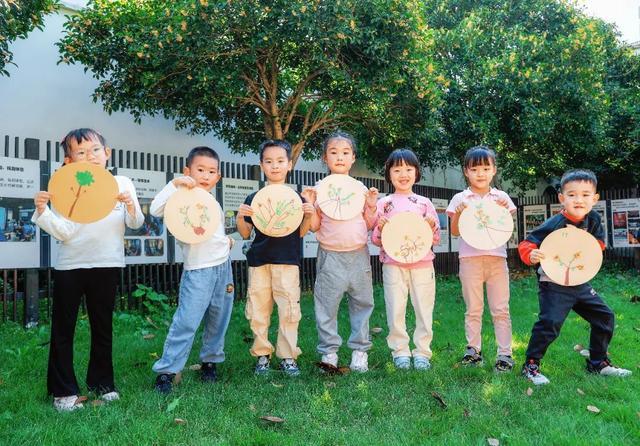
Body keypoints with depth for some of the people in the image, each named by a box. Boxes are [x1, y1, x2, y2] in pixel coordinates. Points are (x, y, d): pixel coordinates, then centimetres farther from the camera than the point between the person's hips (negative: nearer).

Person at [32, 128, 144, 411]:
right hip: (70, 266, -1)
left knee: (102, 327, 13)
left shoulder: (122, 183, 1)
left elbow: (135, 224, 0)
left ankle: (102, 382, 28)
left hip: (107, 265, 1)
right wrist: (43, 212, -23)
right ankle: (63, 390, 18)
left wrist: (130, 207, -20)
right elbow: (64, 232, -9)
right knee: (63, 328, 6)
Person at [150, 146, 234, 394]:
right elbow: (156, 209, -24)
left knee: (218, 320, 13)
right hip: (197, 269, -7)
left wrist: (226, 240, 13)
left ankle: (210, 361, 28)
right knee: (186, 321, -12)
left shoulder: (214, 204, 15)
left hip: (222, 266, 7)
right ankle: (166, 370, -3)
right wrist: (175, 183, -23)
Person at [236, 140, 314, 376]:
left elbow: (301, 232, 8)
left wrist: (308, 216, -10)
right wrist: (240, 217, -11)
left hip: (287, 260, -1)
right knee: (258, 310, 6)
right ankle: (262, 354, 22)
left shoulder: (296, 197, 4)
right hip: (259, 260, 1)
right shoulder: (254, 199, 5)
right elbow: (245, 234, 7)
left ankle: (288, 356, 13)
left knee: (289, 309, -2)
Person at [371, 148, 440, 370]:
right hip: (393, 265, -1)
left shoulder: (425, 203, 9)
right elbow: (376, 239, 7)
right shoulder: (383, 204, 6)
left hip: (422, 264, 1)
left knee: (424, 308, 5)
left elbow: (436, 238, 11)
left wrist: (432, 225, -9)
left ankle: (422, 352, 17)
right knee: (395, 310, 2)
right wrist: (380, 228, -13)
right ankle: (400, 352, 16)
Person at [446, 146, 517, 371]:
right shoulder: (460, 199, 4)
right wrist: (458, 213, -14)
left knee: (500, 309, 3)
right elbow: (454, 232, 2)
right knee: (473, 308, 8)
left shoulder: (501, 197, 8)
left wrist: (504, 211, -9)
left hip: (496, 257, 1)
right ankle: (473, 350, 18)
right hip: (470, 258, 0)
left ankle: (505, 353, 8)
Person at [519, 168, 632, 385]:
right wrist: (531, 255, -41)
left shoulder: (593, 219, -2)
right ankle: (531, 366, -1)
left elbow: (599, 242, 12)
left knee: (605, 317, 12)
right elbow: (525, 245, -20)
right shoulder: (554, 225, -20)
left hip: (579, 283, 7)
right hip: (553, 284, -7)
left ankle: (598, 363, 31)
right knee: (550, 324, -19)